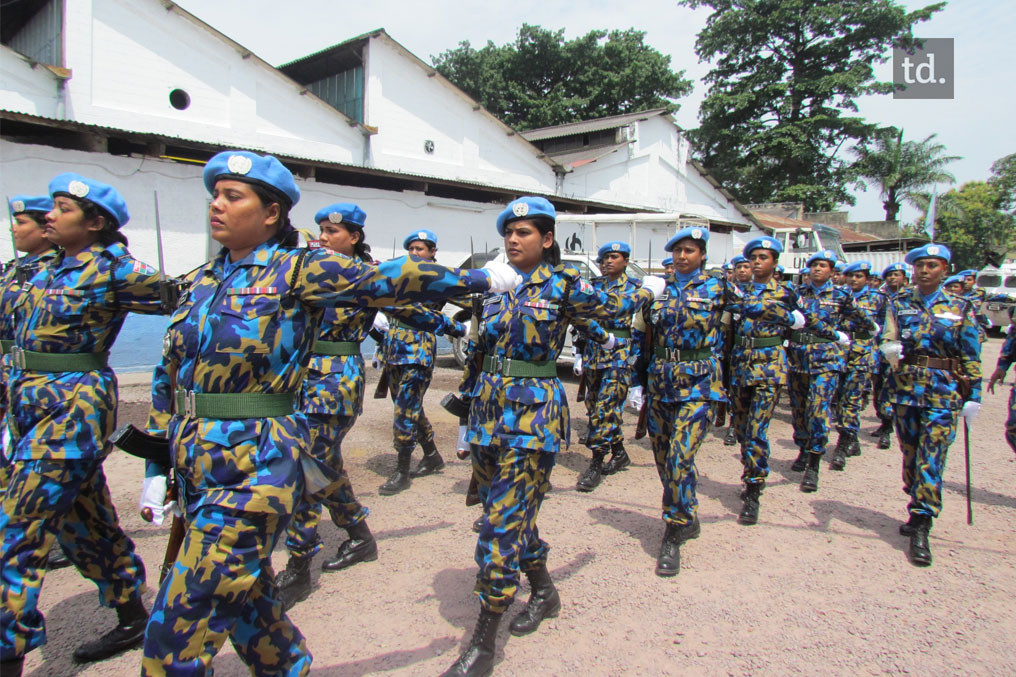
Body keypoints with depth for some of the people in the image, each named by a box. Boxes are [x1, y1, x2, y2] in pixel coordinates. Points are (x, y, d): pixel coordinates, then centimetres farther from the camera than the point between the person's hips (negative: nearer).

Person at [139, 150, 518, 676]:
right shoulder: (203, 280, 11)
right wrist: (156, 464, 13)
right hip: (194, 464, 7)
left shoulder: (297, 270, -7)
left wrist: (479, 278, -5)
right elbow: (168, 377, 15)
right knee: (242, 597, 20)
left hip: (255, 468, -7)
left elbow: (386, 279, -9)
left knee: (176, 635, -6)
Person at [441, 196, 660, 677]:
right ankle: (544, 591, 39)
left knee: (504, 523, -7)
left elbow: (611, 307, 14)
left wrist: (648, 290, 29)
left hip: (533, 414, -5)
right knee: (513, 515, 15)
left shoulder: (562, 283, -3)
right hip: (488, 410, 6)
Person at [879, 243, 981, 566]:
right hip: (906, 386, 3)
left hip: (944, 391, -2)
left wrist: (973, 395, 1)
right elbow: (887, 342, 5)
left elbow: (971, 357, 5)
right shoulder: (899, 304, 9)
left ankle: (920, 530, -6)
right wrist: (891, 350, -19)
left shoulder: (961, 308, 5)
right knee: (911, 454, 10)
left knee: (931, 457, -9)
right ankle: (919, 512, 27)